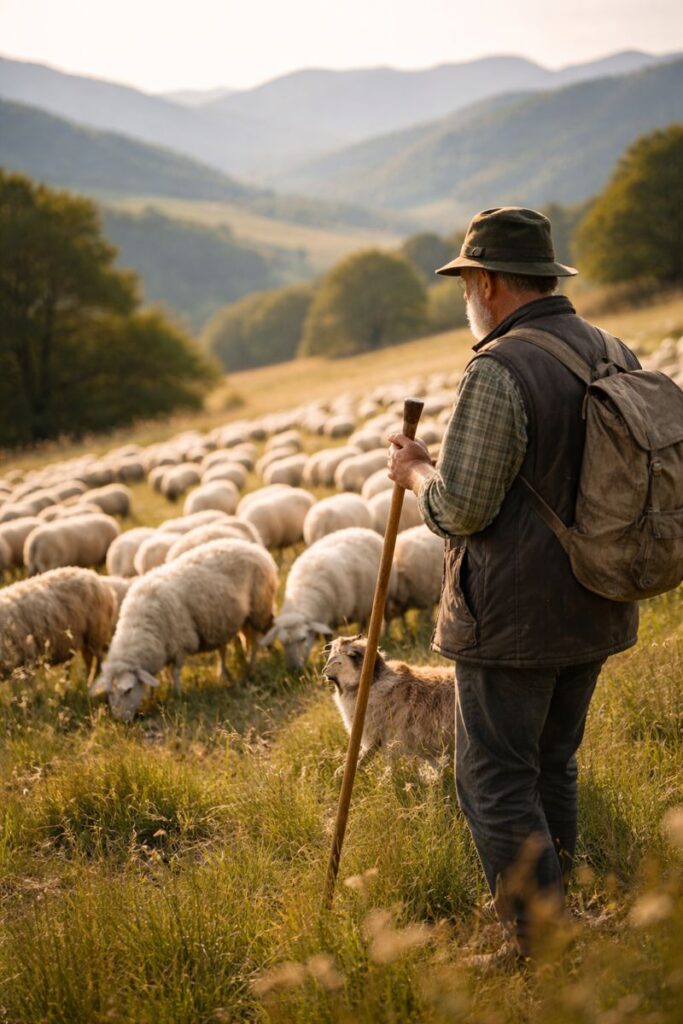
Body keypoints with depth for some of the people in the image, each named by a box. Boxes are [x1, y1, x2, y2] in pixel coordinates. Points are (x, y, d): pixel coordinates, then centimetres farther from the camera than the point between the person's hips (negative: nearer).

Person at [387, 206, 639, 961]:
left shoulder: (499, 370, -19)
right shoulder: (614, 355, 6)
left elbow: (460, 510, -20)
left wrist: (416, 471, 0)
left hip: (511, 618, -8)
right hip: (594, 612, 8)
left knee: (496, 783, 2)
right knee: (551, 766, 20)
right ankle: (546, 924, 32)